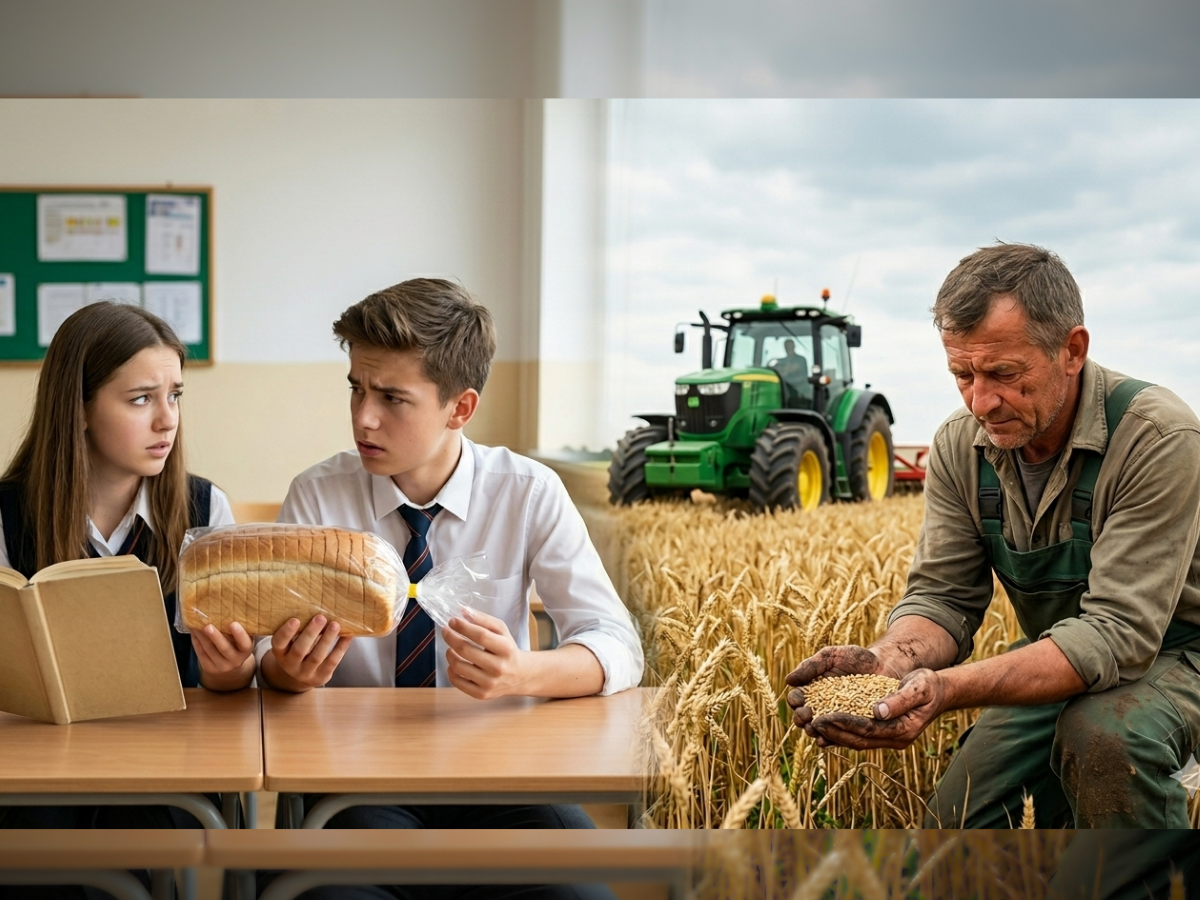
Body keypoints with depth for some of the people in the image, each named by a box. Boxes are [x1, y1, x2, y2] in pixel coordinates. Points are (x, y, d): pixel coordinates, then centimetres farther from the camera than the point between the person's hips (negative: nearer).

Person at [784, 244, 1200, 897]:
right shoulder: (960, 446, -8)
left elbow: (1117, 629, -33)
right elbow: (942, 596, -9)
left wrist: (949, 689, -46)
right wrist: (886, 660, -34)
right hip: (1060, 664, 5)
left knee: (1104, 732, -36)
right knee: (953, 824, -5)